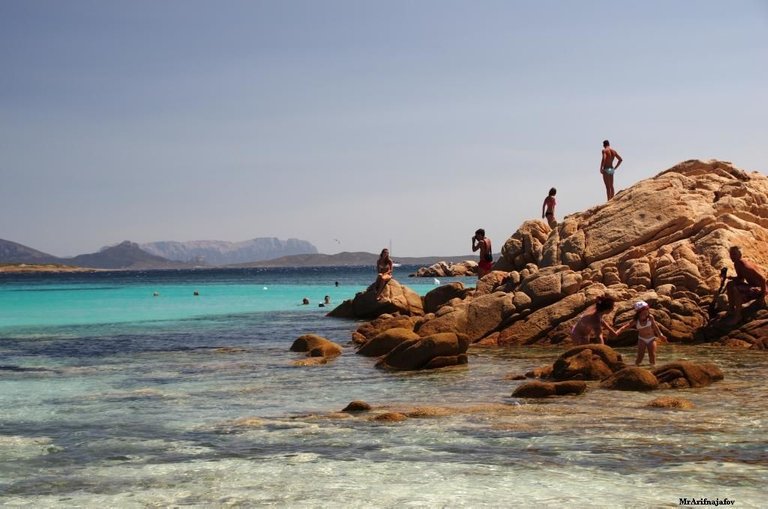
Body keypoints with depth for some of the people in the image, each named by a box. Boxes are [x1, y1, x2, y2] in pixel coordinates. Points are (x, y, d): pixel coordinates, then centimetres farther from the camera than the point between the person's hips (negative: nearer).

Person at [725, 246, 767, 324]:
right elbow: (740, 279, 19)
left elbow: (762, 278, -27)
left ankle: (738, 316, -22)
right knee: (730, 284, 11)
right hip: (751, 286, 10)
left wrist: (763, 295, -23)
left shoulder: (745, 265, -26)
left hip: (758, 289, -10)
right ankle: (731, 308, 13)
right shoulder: (736, 264, 3)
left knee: (736, 289, -30)